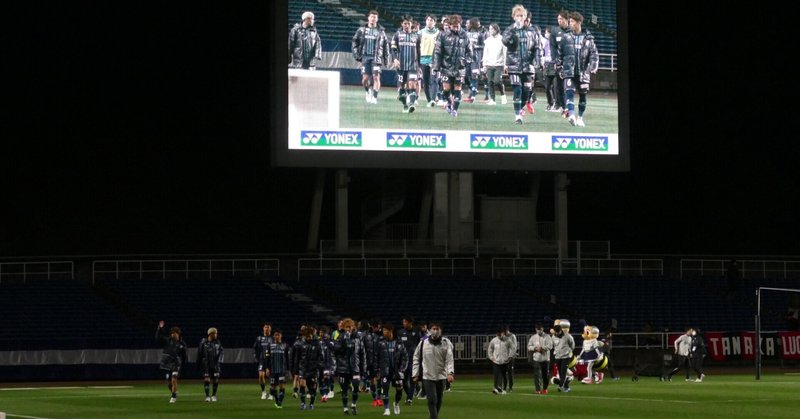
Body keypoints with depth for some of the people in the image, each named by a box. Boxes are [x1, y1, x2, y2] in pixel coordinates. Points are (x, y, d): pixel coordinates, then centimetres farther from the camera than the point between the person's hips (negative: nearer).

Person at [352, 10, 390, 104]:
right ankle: (368, 91, 27)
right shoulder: (362, 30, 7)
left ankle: (375, 96, -11)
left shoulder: (381, 31, 6)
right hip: (365, 57, 1)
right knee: (365, 79, -2)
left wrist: (386, 59, 8)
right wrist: (356, 53, 1)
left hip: (376, 57, -1)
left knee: (376, 77, -14)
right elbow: (355, 42, 12)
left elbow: (386, 45, 11)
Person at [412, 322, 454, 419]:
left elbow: (449, 359, -11)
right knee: (432, 400, -12)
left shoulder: (446, 343, -3)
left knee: (439, 401, 10)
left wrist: (450, 373, -26)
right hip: (427, 377, -1)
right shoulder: (423, 343, 0)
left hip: (441, 377, 1)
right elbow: (416, 358, 7)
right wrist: (415, 375, 3)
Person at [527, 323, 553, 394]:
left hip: (545, 358, -1)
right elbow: (529, 347, 5)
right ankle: (538, 389, -7)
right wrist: (535, 348, -13)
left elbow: (550, 346, -10)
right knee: (537, 374, -8)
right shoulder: (533, 337, 9)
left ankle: (545, 388, 22)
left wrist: (542, 348, -21)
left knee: (545, 374, 7)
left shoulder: (547, 337, 2)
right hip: (536, 359, 1)